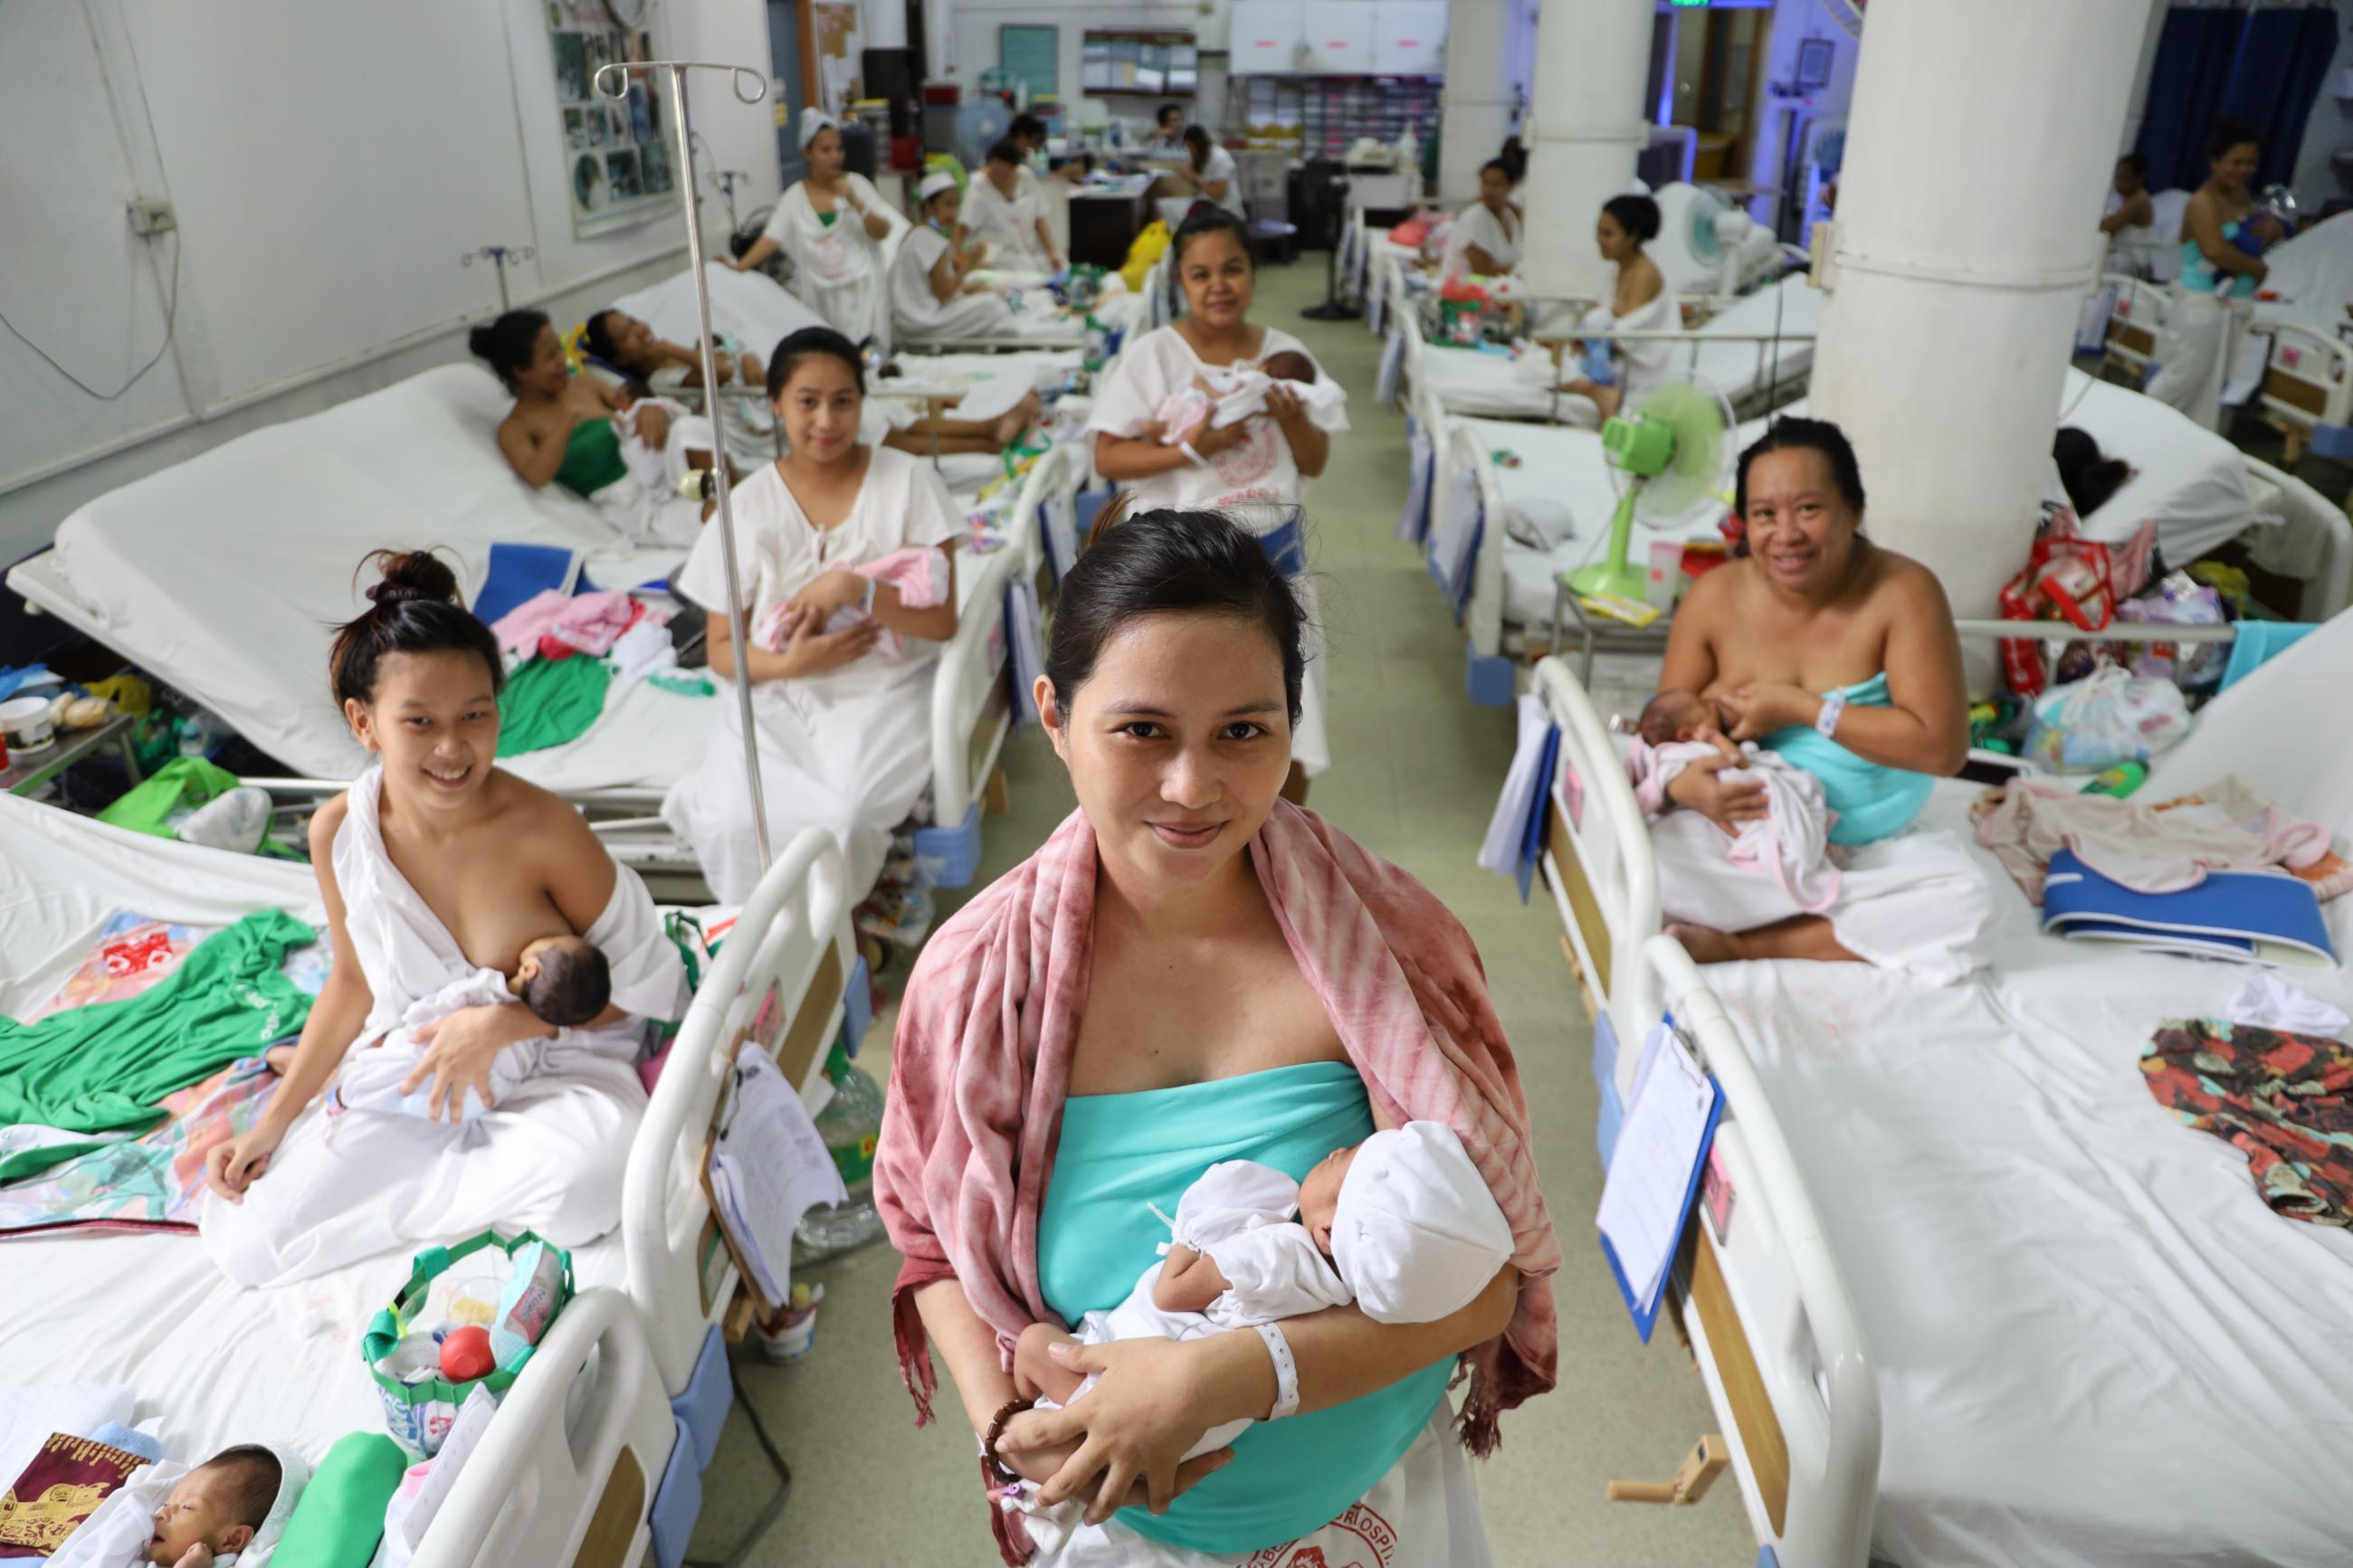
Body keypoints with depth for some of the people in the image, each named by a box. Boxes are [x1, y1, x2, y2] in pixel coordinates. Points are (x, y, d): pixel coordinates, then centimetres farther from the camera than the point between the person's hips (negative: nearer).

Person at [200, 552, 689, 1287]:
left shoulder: (544, 830, -25)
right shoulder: (339, 832, -12)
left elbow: (638, 979, -15)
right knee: (247, 1242, -4)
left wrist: (501, 1024, -24)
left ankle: (408, 1192, -5)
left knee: (583, 1177, -36)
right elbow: (354, 981, 5)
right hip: (404, 1077, 4)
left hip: (551, 1069, -4)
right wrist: (274, 1121, 5)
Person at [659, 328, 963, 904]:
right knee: (735, 822, -28)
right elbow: (722, 650, 7)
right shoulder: (749, 505, 5)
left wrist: (851, 587, -20)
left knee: (843, 812, -31)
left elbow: (942, 620, -5)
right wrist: (788, 662, -15)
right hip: (778, 698, 2)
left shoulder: (907, 481, 0)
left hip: (883, 690, -2)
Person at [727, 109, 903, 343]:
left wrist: (855, 202, -17)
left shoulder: (856, 184, 3)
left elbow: (882, 232, -1)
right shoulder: (795, 197, 5)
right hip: (818, 298, 1)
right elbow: (772, 238, -3)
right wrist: (740, 266, -16)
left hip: (859, 291, -1)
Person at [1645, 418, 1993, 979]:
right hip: (1736, 833, 0)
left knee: (1967, 905, -28)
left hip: (1873, 850, 0)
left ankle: (1738, 944, -16)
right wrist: (1681, 781, -24)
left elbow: (1943, 747, -18)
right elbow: (1668, 720, 0)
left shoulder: (1903, 592, -14)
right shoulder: (1715, 597, -7)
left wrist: (1803, 709, -22)